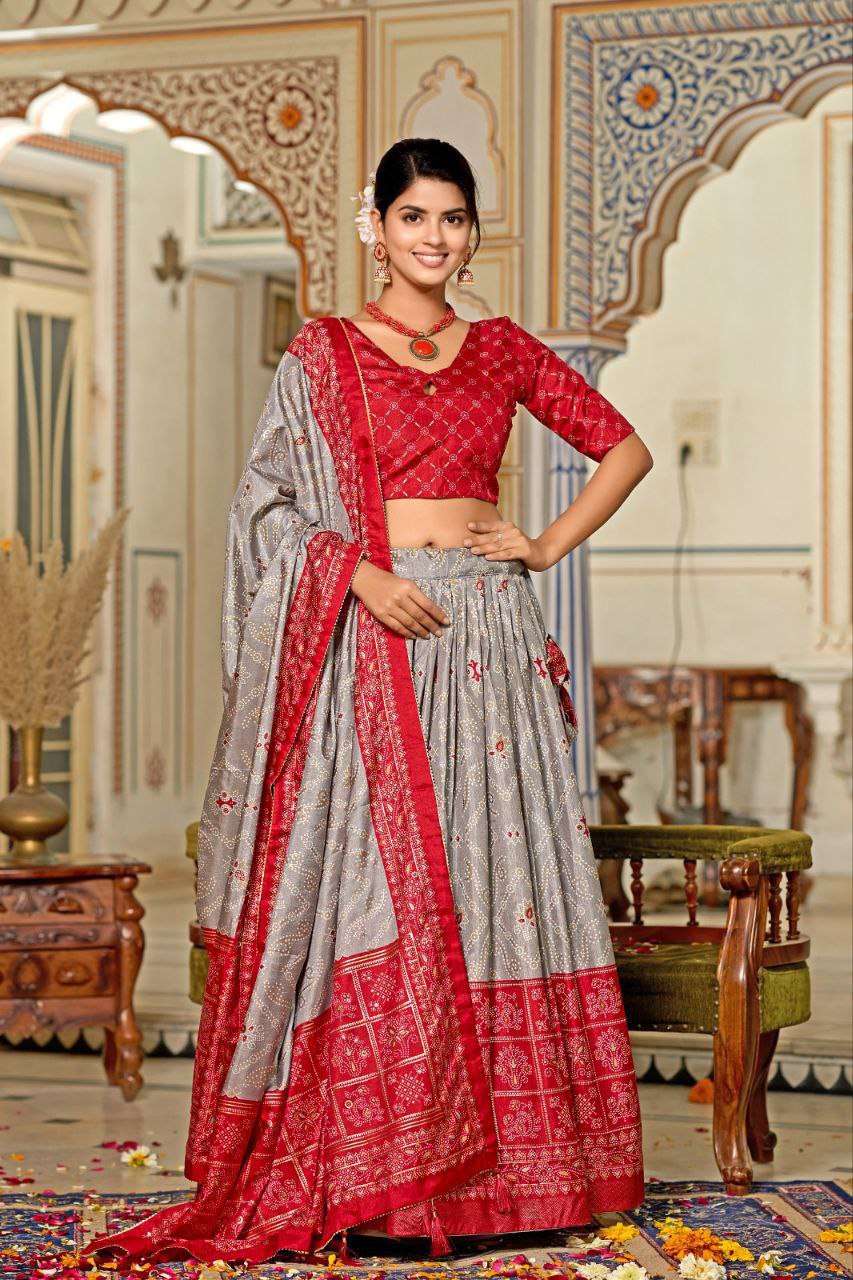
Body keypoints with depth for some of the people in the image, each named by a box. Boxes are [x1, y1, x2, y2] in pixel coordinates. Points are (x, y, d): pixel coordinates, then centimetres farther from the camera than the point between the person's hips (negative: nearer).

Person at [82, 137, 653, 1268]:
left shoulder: (503, 351, 13)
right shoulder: (324, 352, 5)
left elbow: (626, 449, 19)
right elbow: (269, 499, -1)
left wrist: (550, 546, 6)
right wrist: (360, 573, -15)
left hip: (489, 639, 3)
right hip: (373, 634, -3)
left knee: (495, 876, 1)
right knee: (378, 882, -7)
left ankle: (503, 1162, 8)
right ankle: (378, 1164, -2)